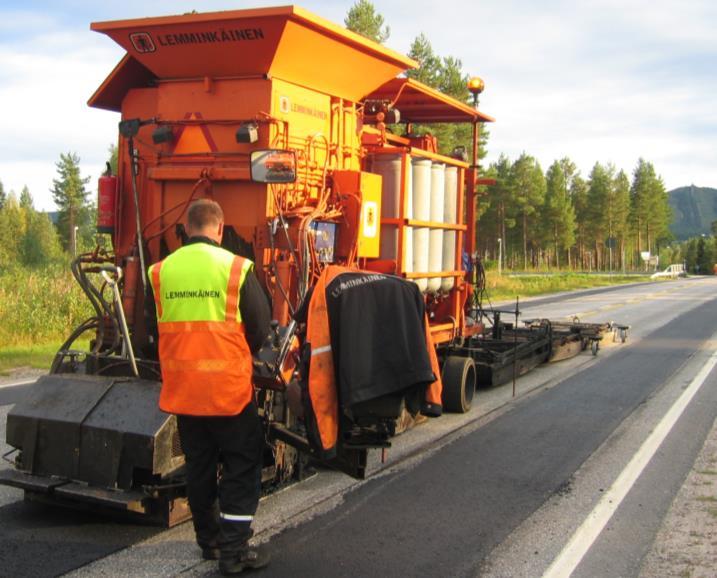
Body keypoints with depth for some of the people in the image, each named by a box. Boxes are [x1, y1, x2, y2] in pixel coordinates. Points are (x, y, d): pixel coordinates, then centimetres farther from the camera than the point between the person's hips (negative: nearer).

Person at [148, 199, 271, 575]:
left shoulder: (161, 271, 0)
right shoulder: (235, 268, -10)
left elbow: (158, 327, 9)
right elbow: (260, 326, -5)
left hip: (181, 388, 4)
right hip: (228, 388, -4)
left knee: (199, 464, 17)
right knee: (241, 465, 7)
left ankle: (208, 540, 30)